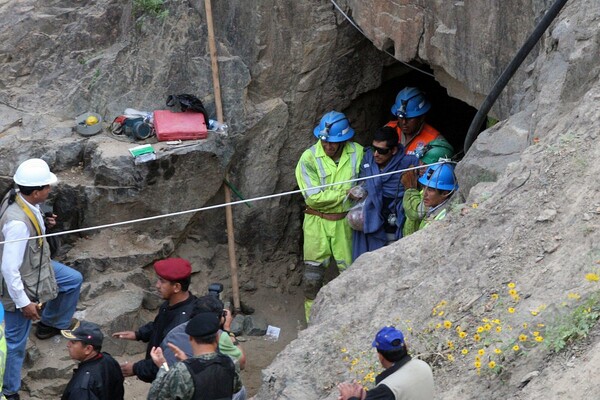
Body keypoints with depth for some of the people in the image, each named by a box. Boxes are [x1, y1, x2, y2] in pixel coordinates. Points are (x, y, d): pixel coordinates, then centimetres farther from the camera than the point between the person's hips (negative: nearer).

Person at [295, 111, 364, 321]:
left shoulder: (357, 153, -5)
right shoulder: (309, 158, -13)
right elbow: (314, 197, -18)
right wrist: (346, 192, -20)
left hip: (345, 222, 2)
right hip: (317, 223, -2)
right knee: (313, 274, 2)